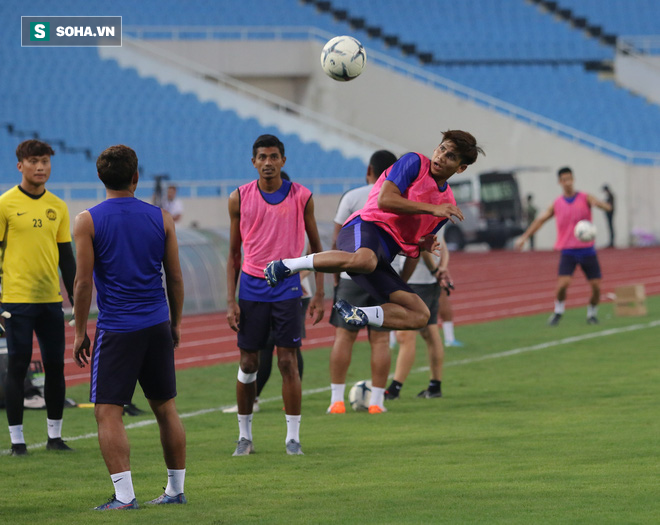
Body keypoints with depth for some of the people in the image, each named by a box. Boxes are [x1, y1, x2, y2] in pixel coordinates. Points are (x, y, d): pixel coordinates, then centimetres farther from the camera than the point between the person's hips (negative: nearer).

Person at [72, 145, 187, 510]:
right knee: (165, 407, 14)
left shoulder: (87, 222, -6)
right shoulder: (161, 218, 3)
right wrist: (176, 323, 18)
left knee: (107, 411, -3)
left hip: (116, 329, -4)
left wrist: (79, 332, 0)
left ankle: (124, 494, -12)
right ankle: (176, 489, 20)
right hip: (157, 325, 4)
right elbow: (175, 278, 6)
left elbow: (83, 281, -8)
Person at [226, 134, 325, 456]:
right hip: (251, 286, 1)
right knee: (248, 363, 3)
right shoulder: (240, 198, 2)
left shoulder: (301, 197, -1)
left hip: (287, 286, -1)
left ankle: (293, 436, 2)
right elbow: (234, 253, 7)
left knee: (288, 361, -4)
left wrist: (319, 294, 1)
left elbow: (315, 246, 7)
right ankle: (244, 435, 14)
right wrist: (231, 301, 1)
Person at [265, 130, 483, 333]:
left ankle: (359, 315, -1)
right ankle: (287, 265, -27)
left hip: (383, 259, 7)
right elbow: (384, 199, -11)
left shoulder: (448, 203, 21)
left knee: (420, 315, -6)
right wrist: (432, 209, -12)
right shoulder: (414, 163, 3)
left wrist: (424, 244, 5)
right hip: (366, 227, -7)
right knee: (365, 259, -44)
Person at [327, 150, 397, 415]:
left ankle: (337, 399, -1)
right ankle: (376, 401, 3)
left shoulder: (352, 197, -1)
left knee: (343, 336, 3)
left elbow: (337, 241, -1)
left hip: (353, 275, -2)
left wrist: (335, 274, 10)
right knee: (380, 339, 4)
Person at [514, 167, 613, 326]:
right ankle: (558, 311, 5)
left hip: (587, 250, 0)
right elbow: (540, 220, 12)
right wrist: (524, 237, 5)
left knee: (596, 285, -3)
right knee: (563, 283, -18)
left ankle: (592, 313, 20)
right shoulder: (557, 204, 6)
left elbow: (607, 207, -10)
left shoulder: (585, 198, 1)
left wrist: (598, 204, -33)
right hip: (568, 251, 0)